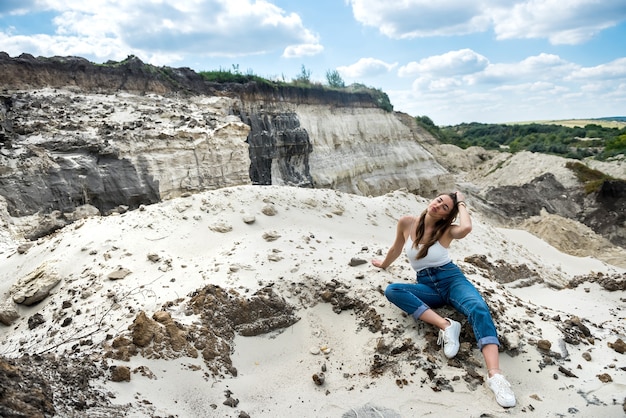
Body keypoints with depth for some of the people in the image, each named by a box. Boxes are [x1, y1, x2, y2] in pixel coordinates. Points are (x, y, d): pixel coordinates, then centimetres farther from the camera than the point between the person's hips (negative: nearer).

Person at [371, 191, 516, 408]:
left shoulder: (447, 230, -6)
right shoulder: (406, 223, 0)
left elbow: (466, 228, -31)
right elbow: (396, 249, 18)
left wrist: (461, 204, -13)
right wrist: (383, 264, 34)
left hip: (452, 279, -2)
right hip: (427, 286, 2)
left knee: (479, 309, -33)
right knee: (392, 290, -28)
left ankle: (495, 375, -48)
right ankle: (446, 326, -36)